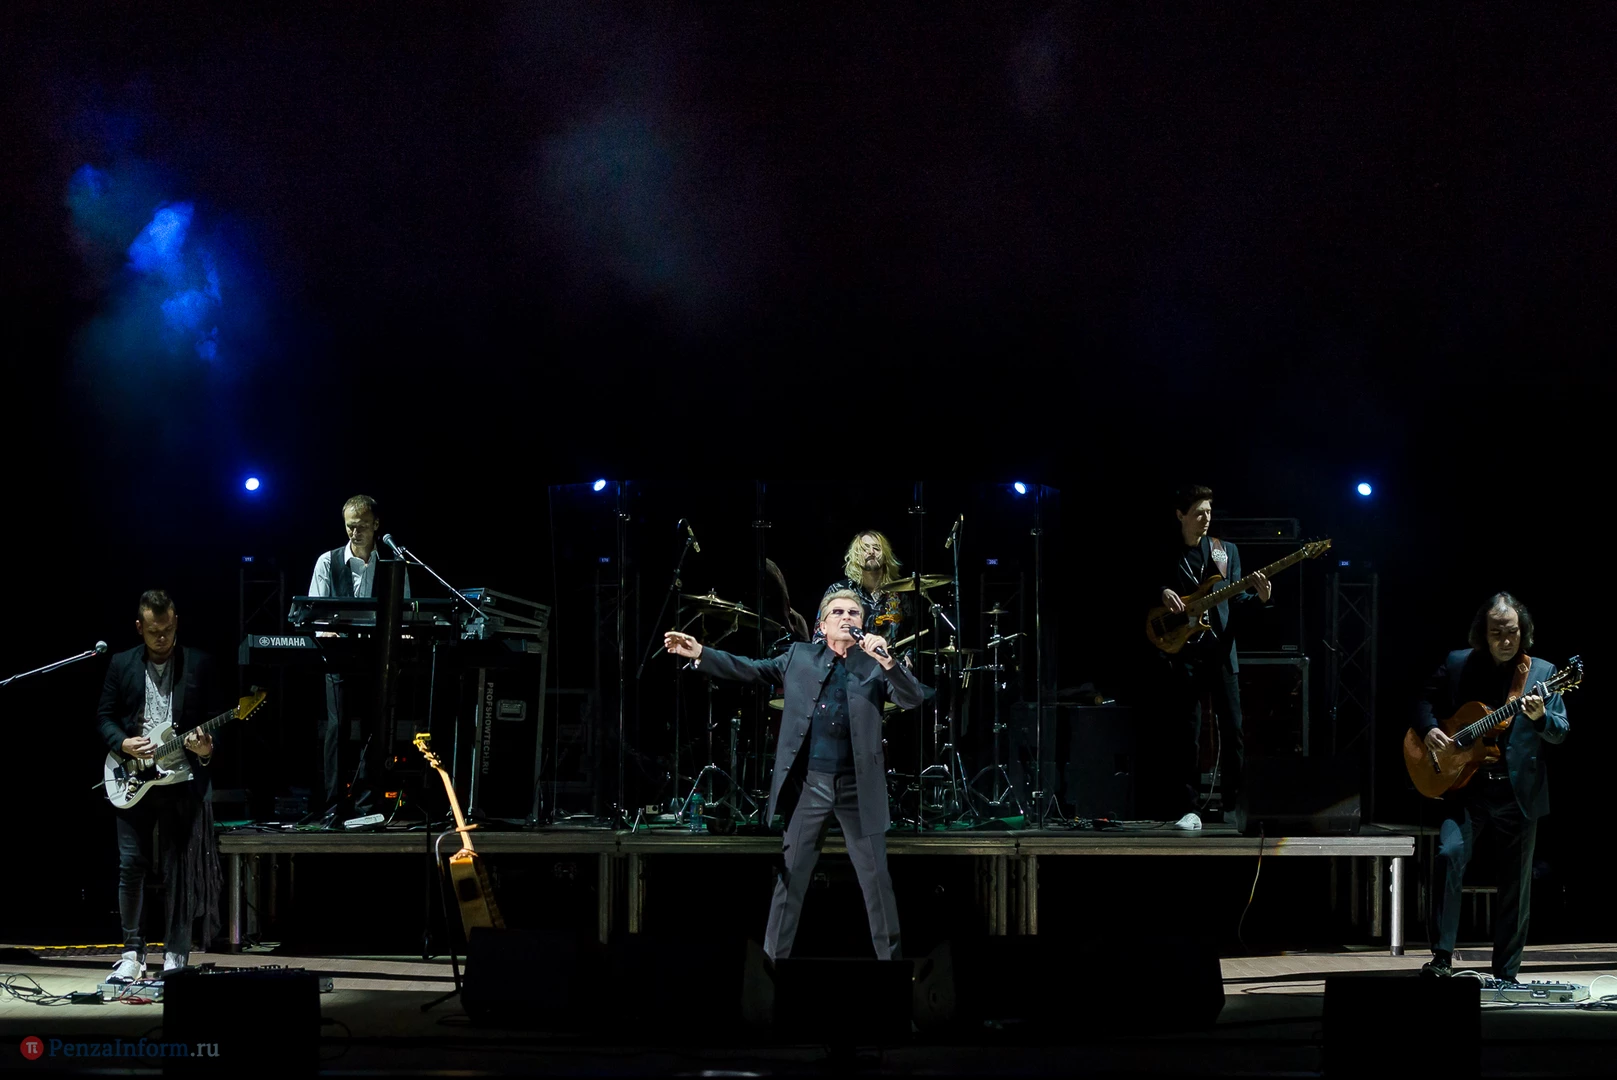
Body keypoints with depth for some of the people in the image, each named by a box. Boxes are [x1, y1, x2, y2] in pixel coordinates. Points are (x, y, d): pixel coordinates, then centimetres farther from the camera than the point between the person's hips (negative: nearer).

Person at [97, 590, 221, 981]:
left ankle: (175, 955, 7)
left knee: (180, 870, 0)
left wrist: (206, 749, -14)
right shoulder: (121, 665, 7)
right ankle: (133, 953, 9)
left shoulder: (198, 665, 4)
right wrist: (123, 744, -9)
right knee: (131, 865, -1)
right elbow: (104, 716, 9)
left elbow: (213, 719, 5)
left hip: (183, 778, -1)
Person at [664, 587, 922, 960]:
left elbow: (913, 699, -7)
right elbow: (750, 670, 8)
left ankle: (890, 954, 16)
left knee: (876, 878, 5)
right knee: (790, 875, 6)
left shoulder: (874, 664, 4)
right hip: (808, 785, 1)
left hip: (858, 787, -1)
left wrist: (886, 660, -22)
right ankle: (774, 954, 14)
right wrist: (700, 653, -3)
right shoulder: (800, 655, 9)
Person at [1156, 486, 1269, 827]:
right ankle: (1190, 808, 0)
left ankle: (1236, 803, 7)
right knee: (1187, 734, -3)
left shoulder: (1226, 551, 12)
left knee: (1232, 729, -1)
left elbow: (1234, 599, 9)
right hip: (1184, 652, -2)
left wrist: (1258, 597, -9)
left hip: (1221, 649, 2)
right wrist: (1163, 593, -12)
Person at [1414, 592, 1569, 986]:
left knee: (1516, 885, 5)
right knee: (1449, 854, -22)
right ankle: (1442, 956, -16)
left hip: (1520, 791, 1)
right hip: (1467, 787, -1)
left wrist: (1540, 717, -22)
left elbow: (1561, 733, 0)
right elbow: (1426, 701, 14)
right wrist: (1429, 730, -7)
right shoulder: (1458, 665, 4)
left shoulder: (1542, 673, 3)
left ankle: (1506, 973, 16)